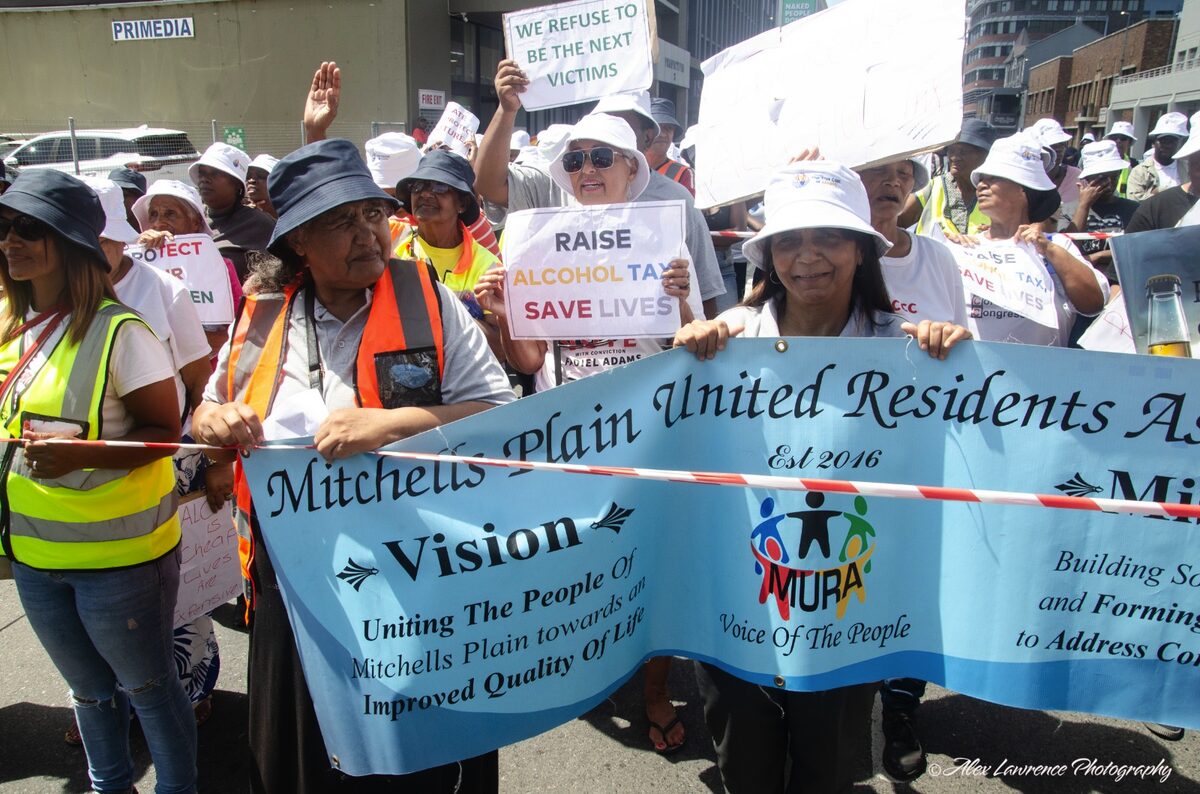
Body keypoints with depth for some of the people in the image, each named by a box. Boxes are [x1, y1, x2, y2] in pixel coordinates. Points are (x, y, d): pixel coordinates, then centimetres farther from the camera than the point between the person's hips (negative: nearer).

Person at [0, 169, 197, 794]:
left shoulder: (119, 331, -19)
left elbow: (162, 432, -17)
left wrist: (79, 454, -29)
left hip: (118, 551, -7)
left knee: (147, 687, 11)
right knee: (89, 688, 25)